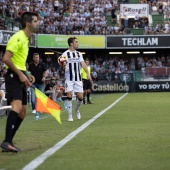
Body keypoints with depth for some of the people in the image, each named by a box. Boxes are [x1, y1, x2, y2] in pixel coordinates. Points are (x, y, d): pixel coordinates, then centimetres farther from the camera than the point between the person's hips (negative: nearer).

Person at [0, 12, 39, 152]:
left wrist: (27, 75, 14)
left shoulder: (26, 39, 18)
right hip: (13, 76, -10)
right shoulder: (18, 38, -12)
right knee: (17, 106, -24)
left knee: (22, 112, 9)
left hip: (21, 76, 10)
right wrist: (20, 74, -20)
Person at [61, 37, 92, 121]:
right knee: (69, 96, -13)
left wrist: (88, 73, -12)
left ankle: (77, 110, 29)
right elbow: (63, 67, -7)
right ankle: (70, 116, -4)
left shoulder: (79, 54, 11)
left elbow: (83, 64, 2)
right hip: (69, 79, -4)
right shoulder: (65, 54, -3)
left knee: (80, 97, 0)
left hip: (78, 79, 4)